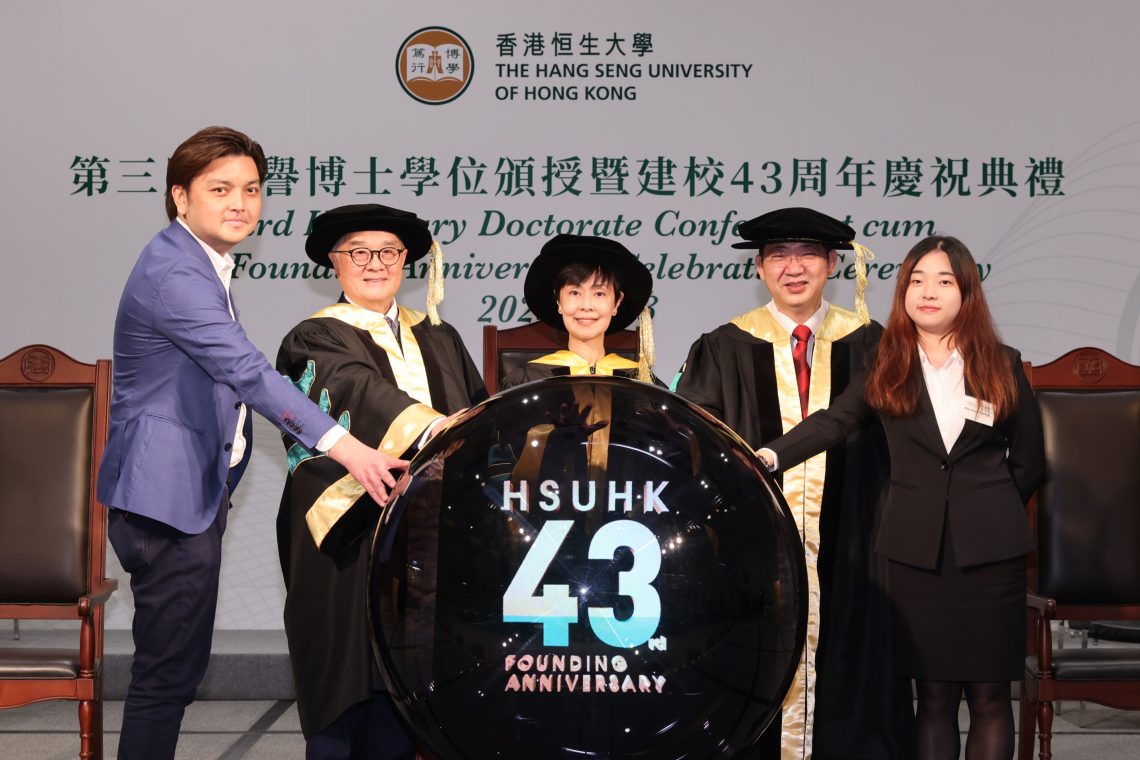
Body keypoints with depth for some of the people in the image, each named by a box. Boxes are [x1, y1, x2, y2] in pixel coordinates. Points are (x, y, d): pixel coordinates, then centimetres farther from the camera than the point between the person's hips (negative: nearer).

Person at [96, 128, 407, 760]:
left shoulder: (200, 266, 14)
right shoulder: (173, 273, -20)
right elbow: (247, 370, -31)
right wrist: (341, 446, -39)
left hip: (194, 490, 10)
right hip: (166, 495, -10)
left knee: (176, 664, 16)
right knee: (169, 669, -5)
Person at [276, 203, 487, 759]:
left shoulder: (440, 339, 20)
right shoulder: (316, 341, 2)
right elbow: (361, 392, -18)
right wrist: (432, 426, -34)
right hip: (348, 541, -4)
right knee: (347, 683, -3)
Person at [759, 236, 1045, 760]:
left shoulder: (1002, 365, 4)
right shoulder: (885, 366, 4)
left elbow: (1029, 459, 11)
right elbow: (833, 421, -10)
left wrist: (991, 513, 7)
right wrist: (771, 456, -26)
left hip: (990, 550, 0)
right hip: (916, 550, 0)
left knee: (989, 696, 4)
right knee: (933, 695, 6)